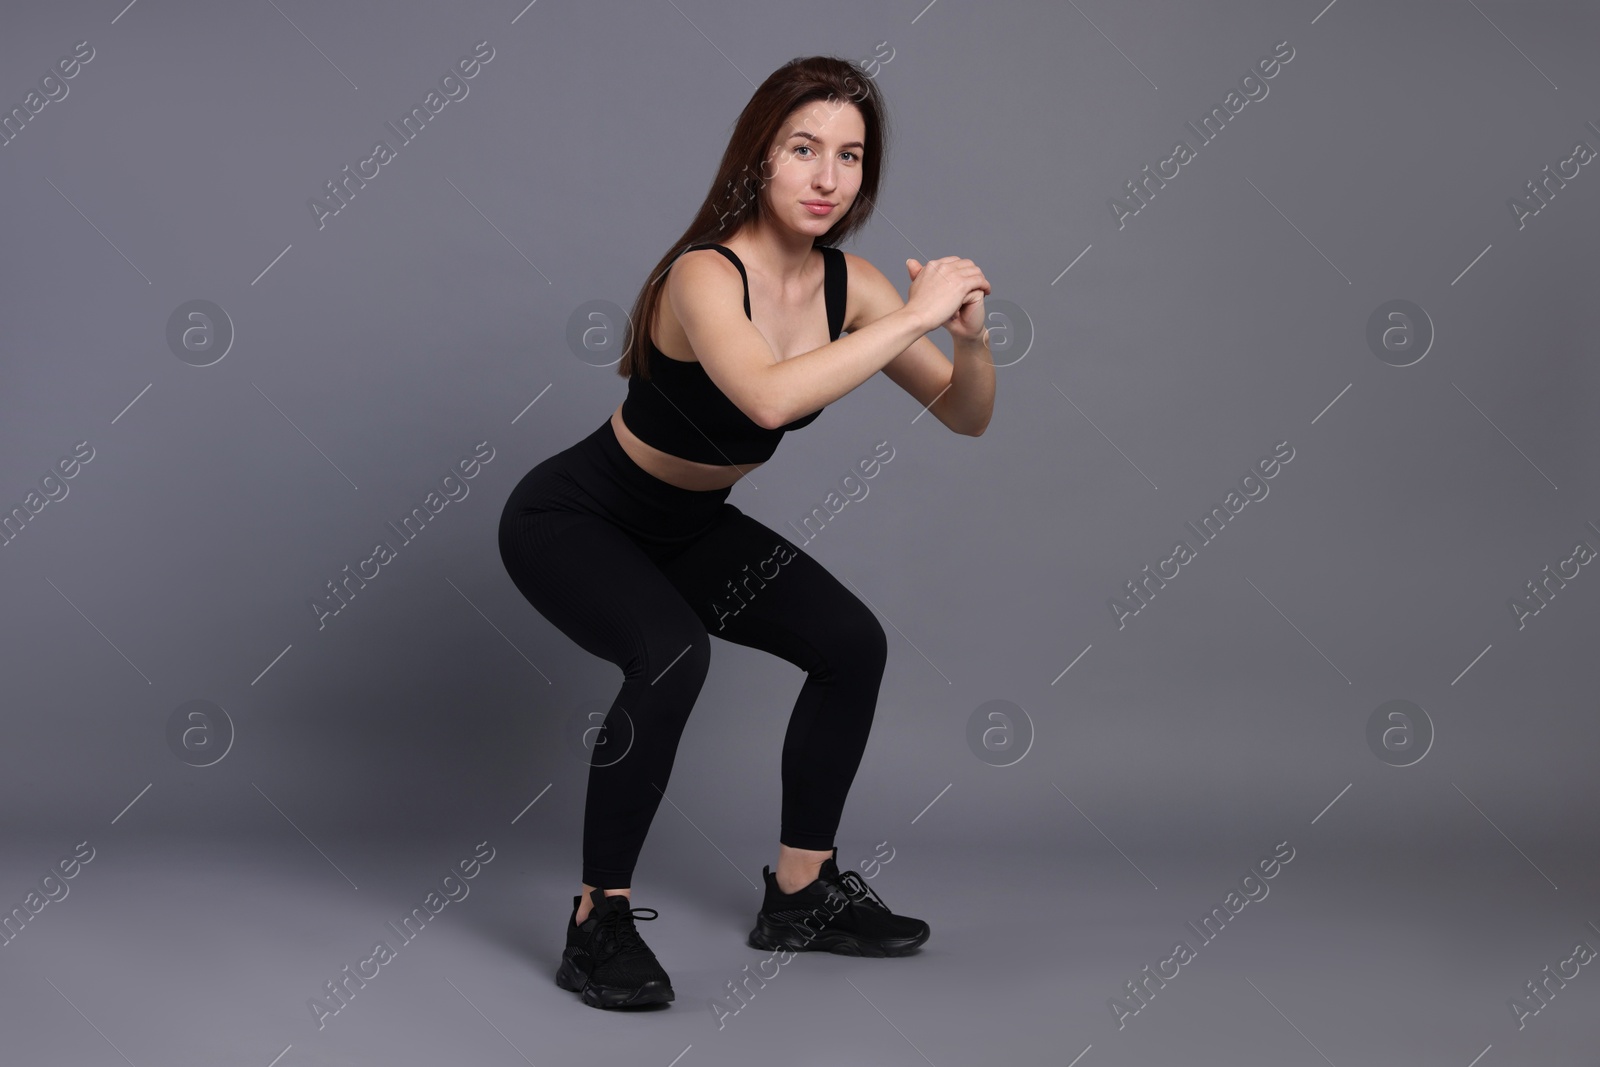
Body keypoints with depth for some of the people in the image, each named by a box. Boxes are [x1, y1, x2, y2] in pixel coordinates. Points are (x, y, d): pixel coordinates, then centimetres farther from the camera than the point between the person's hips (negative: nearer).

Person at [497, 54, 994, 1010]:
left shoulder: (850, 283, -10)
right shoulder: (706, 274, -31)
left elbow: (969, 418, -7)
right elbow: (769, 398, -51)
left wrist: (972, 335, -27)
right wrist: (914, 317, -43)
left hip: (686, 527, 8)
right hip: (572, 518, -7)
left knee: (854, 644, 1)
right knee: (673, 655, -33)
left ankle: (801, 893, 15)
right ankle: (600, 920, -16)